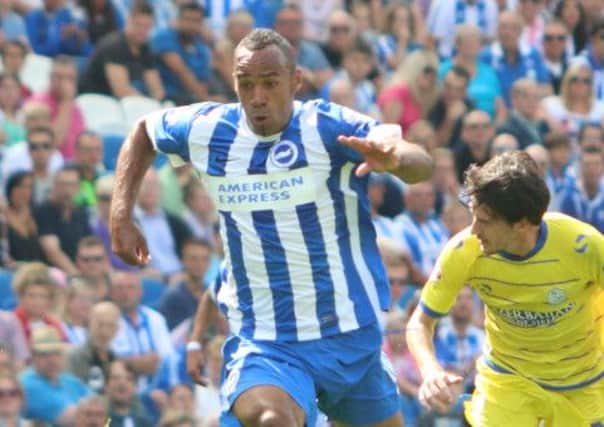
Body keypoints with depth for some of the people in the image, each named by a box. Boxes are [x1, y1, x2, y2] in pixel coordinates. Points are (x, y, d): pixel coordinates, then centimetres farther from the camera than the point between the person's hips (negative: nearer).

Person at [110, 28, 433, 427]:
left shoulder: (326, 127, -13)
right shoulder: (207, 130, -3)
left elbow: (422, 164, -27)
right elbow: (143, 133, 19)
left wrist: (396, 157, -52)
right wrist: (122, 216, 6)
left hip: (350, 333, 1)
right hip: (262, 343, 0)